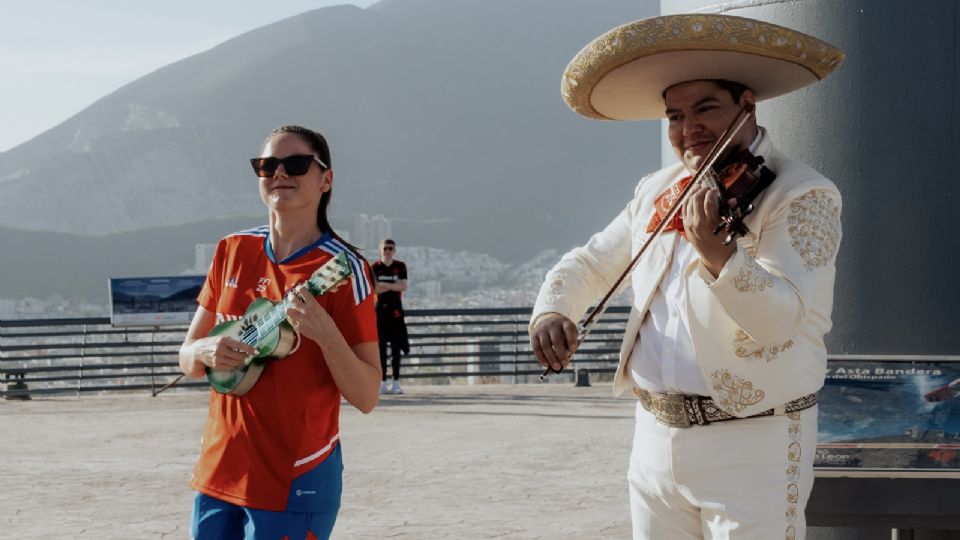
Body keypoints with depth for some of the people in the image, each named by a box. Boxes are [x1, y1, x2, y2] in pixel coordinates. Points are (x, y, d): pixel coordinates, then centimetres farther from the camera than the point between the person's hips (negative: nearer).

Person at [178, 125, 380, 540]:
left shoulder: (342, 269, -9)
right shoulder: (233, 251, 6)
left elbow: (366, 397, -10)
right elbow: (187, 358, 12)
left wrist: (324, 332, -25)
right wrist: (205, 352, -10)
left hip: (294, 484, -5)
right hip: (219, 472, 5)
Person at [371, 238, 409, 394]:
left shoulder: (400, 266, 7)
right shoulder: (375, 267, 4)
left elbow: (403, 286, -7)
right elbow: (374, 289, -8)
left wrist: (384, 285, -11)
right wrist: (394, 286, -11)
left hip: (395, 309, 1)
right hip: (380, 309, -1)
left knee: (396, 346, 0)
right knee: (381, 347, -1)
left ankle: (396, 382, 4)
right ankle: (382, 383, 2)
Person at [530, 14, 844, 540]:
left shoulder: (802, 195, -10)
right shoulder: (655, 192, 10)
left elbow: (782, 318, -23)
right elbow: (590, 263, 23)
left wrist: (715, 252, -40)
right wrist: (550, 310, 2)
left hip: (752, 447, -6)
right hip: (655, 439, 6)